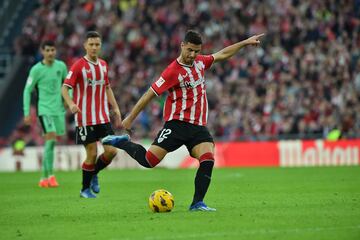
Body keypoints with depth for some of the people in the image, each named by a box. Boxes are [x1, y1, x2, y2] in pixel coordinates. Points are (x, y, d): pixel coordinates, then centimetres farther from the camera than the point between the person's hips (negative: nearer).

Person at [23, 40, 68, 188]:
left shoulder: (61, 66, 4)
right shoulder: (36, 69, -7)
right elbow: (27, 91, -3)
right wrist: (26, 113, -7)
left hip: (59, 109, 4)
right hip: (44, 109, -4)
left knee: (53, 142, 7)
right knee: (51, 138, -17)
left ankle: (44, 177, 17)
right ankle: (50, 175, -16)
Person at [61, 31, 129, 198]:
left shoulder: (103, 65, 10)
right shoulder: (79, 66, -10)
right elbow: (65, 88, -13)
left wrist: (116, 108, 15)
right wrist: (71, 104, -32)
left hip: (103, 117, 5)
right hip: (85, 119, -5)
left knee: (111, 151, -3)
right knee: (92, 154, -3)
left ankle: (93, 174, 25)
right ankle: (85, 189, 16)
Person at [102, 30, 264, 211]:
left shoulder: (200, 62, 8)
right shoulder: (173, 71, -13)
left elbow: (222, 54, 25)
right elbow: (150, 94, -8)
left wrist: (245, 42, 26)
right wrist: (130, 118, -4)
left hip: (198, 126, 6)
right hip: (177, 123, -6)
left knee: (208, 160, -17)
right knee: (148, 161, -10)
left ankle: (197, 203, -13)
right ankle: (121, 143, 16)